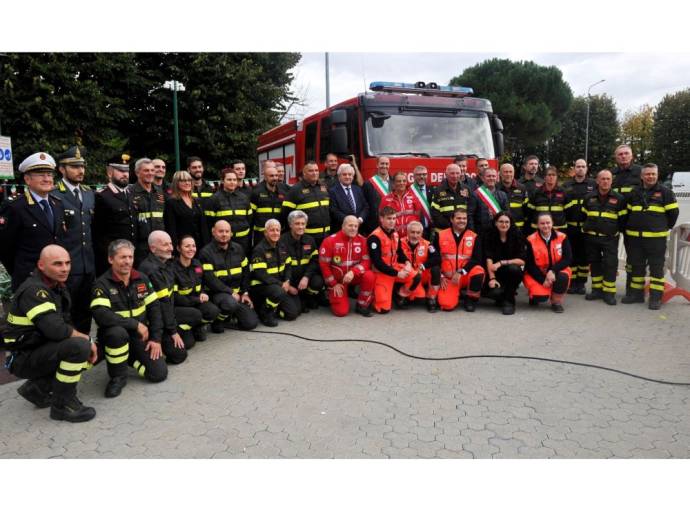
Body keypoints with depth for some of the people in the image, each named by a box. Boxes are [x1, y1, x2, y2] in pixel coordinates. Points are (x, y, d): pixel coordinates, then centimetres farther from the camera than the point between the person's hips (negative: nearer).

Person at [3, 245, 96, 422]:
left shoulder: (59, 287, 8)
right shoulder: (33, 290, -22)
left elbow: (65, 324, 10)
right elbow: (56, 330, -32)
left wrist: (87, 341, -6)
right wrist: (85, 338, -17)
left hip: (41, 349, 9)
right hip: (24, 358, -9)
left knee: (94, 352, 8)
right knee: (79, 346, -29)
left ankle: (37, 388, 12)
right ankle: (63, 404, -13)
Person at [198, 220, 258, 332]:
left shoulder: (238, 248, 9)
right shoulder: (206, 252, -10)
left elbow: (245, 271, 15)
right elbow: (209, 279, -17)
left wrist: (245, 293, 5)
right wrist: (230, 293, -18)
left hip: (237, 292, 5)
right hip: (217, 293, -5)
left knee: (251, 323, -6)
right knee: (231, 303, -39)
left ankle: (231, 314, 25)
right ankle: (218, 320, -5)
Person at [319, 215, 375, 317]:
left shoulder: (362, 240, -8)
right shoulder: (330, 241, -15)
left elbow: (366, 261, -11)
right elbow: (324, 264, -11)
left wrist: (353, 272, -29)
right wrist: (334, 284, -9)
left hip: (354, 276, 3)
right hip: (337, 280, -2)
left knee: (370, 276, -30)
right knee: (341, 311, -14)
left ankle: (362, 306, -8)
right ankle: (332, 294, 22)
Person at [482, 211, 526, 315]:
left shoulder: (517, 235, -6)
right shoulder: (489, 235, -5)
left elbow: (521, 260, -11)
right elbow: (488, 259, -14)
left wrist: (502, 263, -22)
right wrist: (492, 278, -25)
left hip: (512, 272, 0)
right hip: (496, 273, 0)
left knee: (513, 268, -35)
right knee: (494, 292, -30)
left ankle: (509, 300, -13)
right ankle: (501, 298, 11)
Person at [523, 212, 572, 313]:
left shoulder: (562, 237, -6)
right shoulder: (531, 240, -11)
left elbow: (567, 259, -11)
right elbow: (529, 264, -10)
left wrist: (553, 271, -26)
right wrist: (543, 280, -17)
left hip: (556, 272, 2)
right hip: (537, 274, -2)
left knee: (563, 277, -33)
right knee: (541, 296, -26)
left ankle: (556, 301, -5)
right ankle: (534, 296, 14)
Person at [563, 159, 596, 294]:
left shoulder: (593, 185, 6)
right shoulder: (566, 185, 10)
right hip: (570, 226, 1)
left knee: (584, 256, 5)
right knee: (571, 255, 5)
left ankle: (581, 283, 13)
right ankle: (572, 282, 12)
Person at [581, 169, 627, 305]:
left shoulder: (619, 199, 0)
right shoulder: (589, 197, 7)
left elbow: (623, 218, 4)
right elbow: (583, 215, 17)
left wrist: (618, 230, 2)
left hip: (610, 238, -3)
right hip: (591, 238, 3)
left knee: (610, 265, -6)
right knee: (594, 264, 10)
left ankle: (609, 292, 2)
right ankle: (597, 289, 20)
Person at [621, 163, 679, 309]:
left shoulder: (665, 192, 0)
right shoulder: (634, 193, 12)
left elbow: (673, 213, 1)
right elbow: (628, 213, 20)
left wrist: (664, 228, 8)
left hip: (656, 238, -4)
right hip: (635, 237, 4)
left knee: (656, 267, 0)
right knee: (636, 266, 11)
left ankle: (656, 297, 4)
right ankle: (636, 293, 21)